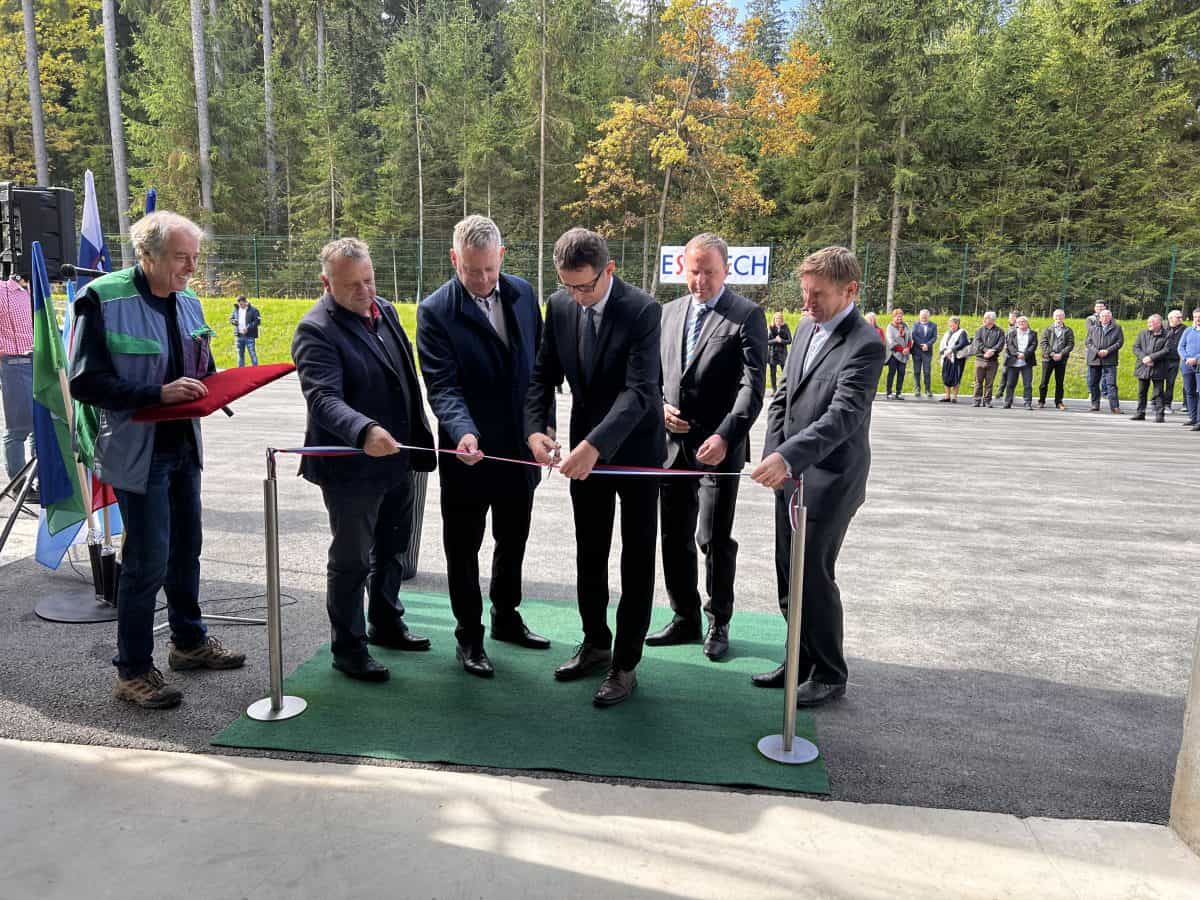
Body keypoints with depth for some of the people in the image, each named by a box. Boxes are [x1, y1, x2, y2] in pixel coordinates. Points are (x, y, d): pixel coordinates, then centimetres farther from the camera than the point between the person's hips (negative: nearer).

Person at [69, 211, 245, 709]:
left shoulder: (187, 302, 6)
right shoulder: (103, 299, -15)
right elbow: (85, 383, -17)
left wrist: (208, 388, -3)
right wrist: (159, 394, -25)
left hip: (183, 445, 7)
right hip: (137, 450, -7)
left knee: (186, 547, 17)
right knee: (147, 558, -3)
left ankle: (188, 641, 35)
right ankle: (132, 670, 13)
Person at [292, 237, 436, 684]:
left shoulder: (384, 310, 6)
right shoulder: (316, 331, -18)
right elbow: (324, 398, -30)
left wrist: (419, 441, 13)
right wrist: (364, 431, -48)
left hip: (396, 459, 8)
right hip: (352, 468, -8)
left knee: (391, 548, 22)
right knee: (351, 560, 7)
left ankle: (386, 625, 42)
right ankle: (347, 648, 25)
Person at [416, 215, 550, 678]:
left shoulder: (522, 293, 1)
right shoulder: (435, 311, -13)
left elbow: (540, 363, 8)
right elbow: (442, 385, -20)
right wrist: (463, 431, -38)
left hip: (520, 448, 5)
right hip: (469, 451, -4)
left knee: (513, 541, 19)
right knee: (464, 550, 10)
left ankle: (506, 616, 40)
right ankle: (469, 637, 26)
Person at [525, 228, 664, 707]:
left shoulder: (642, 309, -21)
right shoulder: (559, 305, -4)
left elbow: (639, 390, -29)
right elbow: (543, 375, 1)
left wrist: (595, 446, -40)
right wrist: (535, 429, -17)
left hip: (635, 449, -5)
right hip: (584, 449, 5)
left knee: (636, 560, 6)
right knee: (589, 555, 16)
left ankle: (625, 663, 17)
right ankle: (595, 643, 34)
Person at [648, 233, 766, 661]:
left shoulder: (747, 315, -5)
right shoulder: (670, 312, 12)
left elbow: (752, 385, -13)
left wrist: (725, 436, -24)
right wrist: (660, 405, -3)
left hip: (718, 446, -5)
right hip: (672, 444, 6)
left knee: (714, 539, 0)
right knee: (674, 537, 12)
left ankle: (718, 624, 19)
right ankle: (685, 619, 28)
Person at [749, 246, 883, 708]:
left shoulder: (864, 344, -17)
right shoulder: (806, 329, 9)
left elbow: (844, 414, -28)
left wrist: (788, 457, -38)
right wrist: (773, 456, 4)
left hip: (829, 480, -8)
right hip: (789, 474, 8)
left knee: (814, 577, 0)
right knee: (789, 577, 15)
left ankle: (829, 675, 19)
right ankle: (802, 660, 31)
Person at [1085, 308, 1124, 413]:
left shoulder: (1117, 328, 8)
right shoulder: (1092, 328, 14)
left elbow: (1120, 342, 1)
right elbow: (1088, 342, 7)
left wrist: (1108, 351, -12)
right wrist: (1097, 351, -10)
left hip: (1109, 360, -3)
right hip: (1094, 359, 3)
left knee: (1111, 384, -8)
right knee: (1092, 383, 6)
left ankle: (1115, 406, -8)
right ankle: (1095, 404, 17)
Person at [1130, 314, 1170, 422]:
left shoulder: (1166, 335, -3)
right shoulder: (1143, 334, 9)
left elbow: (1166, 350, -11)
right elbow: (1135, 347, 3)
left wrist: (1151, 357, -18)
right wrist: (1143, 358, -12)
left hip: (1158, 368, -4)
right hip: (1143, 367, 4)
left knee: (1158, 393, 0)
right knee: (1142, 392, 10)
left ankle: (1159, 415, 4)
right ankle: (1140, 413, 18)